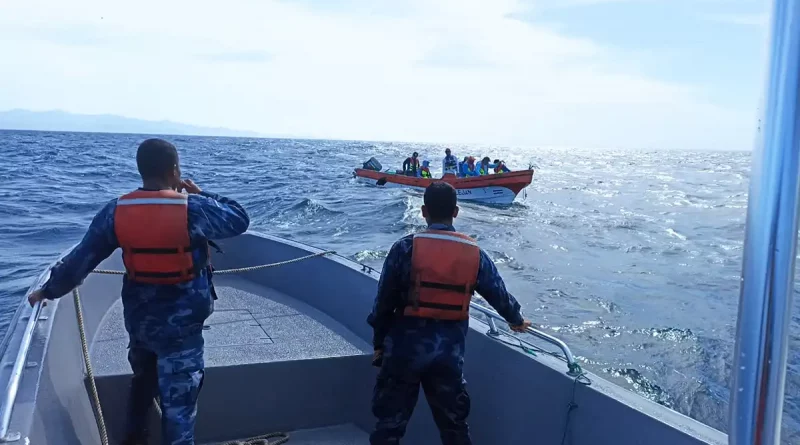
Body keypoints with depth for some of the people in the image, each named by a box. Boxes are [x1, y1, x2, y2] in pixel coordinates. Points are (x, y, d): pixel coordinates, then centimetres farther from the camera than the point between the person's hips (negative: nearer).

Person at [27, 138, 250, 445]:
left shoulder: (115, 212, -7)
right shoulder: (193, 209, -19)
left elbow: (81, 259, 2)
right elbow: (240, 220, -5)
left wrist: (49, 290, 17)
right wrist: (201, 195, 3)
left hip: (138, 317, 5)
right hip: (181, 323, -5)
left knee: (142, 379, 30)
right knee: (178, 399, 5)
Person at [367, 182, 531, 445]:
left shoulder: (405, 248, -9)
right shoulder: (474, 253, -1)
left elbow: (384, 302, -5)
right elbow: (499, 294, 12)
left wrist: (379, 344, 9)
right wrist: (517, 321, 33)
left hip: (406, 346, -2)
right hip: (449, 350, 2)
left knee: (390, 422, 11)